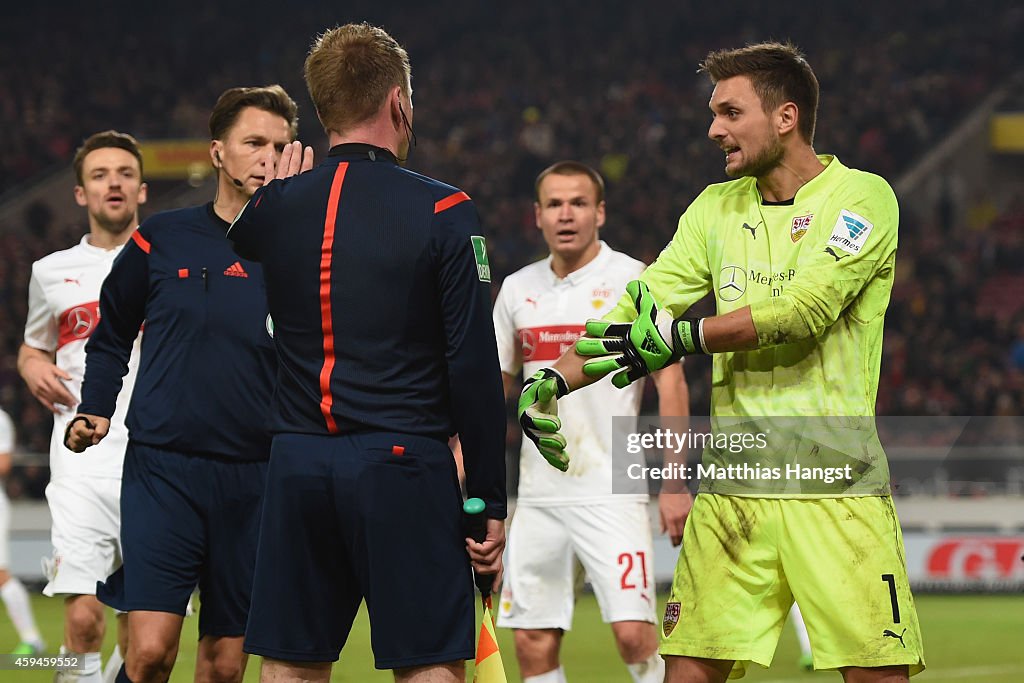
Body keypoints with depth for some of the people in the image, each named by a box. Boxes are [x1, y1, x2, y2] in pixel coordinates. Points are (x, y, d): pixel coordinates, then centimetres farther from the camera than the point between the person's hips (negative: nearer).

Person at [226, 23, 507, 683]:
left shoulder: (276, 208, 4)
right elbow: (475, 368, -8)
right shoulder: (444, 212, -5)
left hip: (297, 466, 4)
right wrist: (491, 502, -3)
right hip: (403, 464, -4)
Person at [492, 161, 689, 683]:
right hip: (538, 495, 5)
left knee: (633, 632, -15)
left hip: (611, 490, -5)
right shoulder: (517, 289, 11)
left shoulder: (633, 280, -3)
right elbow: (495, 383, 21)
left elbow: (670, 381, -5)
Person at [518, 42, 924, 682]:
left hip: (835, 481, -4)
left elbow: (803, 309, -16)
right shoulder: (716, 208, 15)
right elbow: (638, 314, 10)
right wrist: (551, 380, -5)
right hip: (733, 480, 4)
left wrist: (682, 336, -17)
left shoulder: (862, 196, -3)